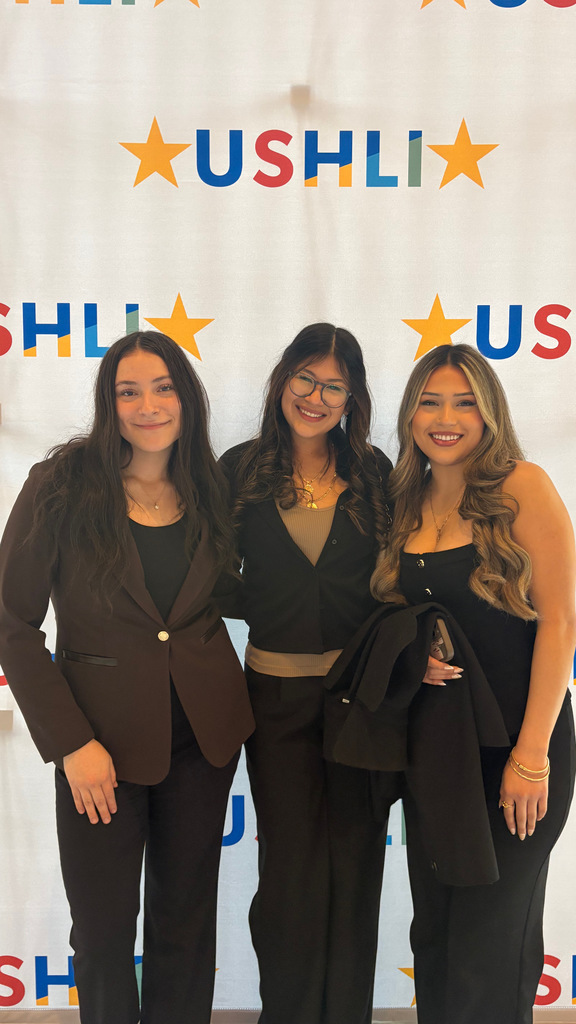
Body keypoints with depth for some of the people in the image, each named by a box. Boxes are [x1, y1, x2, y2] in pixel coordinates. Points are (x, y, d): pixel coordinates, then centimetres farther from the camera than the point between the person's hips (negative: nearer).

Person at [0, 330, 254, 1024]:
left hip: (203, 734, 3)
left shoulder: (208, 491, 1)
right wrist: (71, 743, -14)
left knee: (186, 918, 17)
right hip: (103, 736, -3)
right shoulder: (62, 486, -10)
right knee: (103, 928, 14)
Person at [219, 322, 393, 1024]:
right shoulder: (242, 469, -1)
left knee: (355, 855, 12)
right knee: (290, 862, 8)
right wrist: (263, 607, -10)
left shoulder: (372, 472, 2)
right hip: (277, 689, -1)